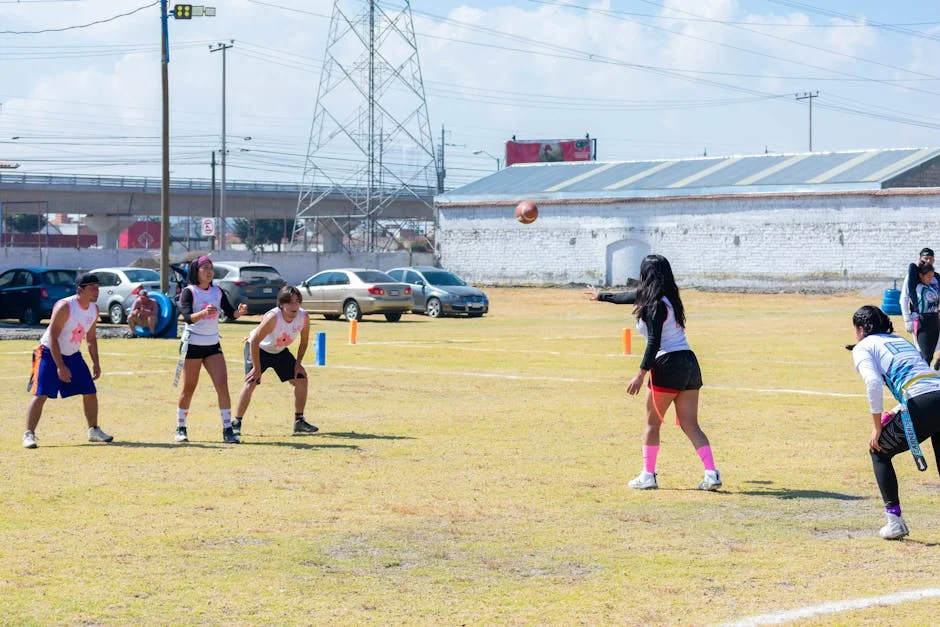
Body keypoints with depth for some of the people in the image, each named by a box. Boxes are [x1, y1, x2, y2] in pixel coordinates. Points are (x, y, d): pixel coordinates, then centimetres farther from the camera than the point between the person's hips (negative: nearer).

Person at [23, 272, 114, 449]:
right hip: (49, 354, -7)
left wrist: (96, 363, 5)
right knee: (40, 394, -14)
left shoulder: (94, 309, -2)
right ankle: (29, 434, -9)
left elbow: (91, 338, 12)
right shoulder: (64, 307, -25)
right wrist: (60, 367, -28)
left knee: (90, 392, 7)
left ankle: (93, 430, 22)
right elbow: (52, 337, -25)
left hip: (73, 355, 7)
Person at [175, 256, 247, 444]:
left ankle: (227, 429, -7)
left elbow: (230, 313, 1)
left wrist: (239, 312, -22)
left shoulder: (217, 292, 6)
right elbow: (187, 317, -24)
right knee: (189, 388, 4)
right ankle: (180, 428, 19)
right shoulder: (188, 292, -10)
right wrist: (204, 313, -43)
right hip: (193, 345, -4)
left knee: (222, 384, -7)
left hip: (213, 345, 4)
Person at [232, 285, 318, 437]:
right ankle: (236, 423, -10)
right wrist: (257, 368, -27)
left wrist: (297, 363, -5)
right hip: (258, 349, -6)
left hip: (280, 351, 6)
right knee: (250, 383, -19)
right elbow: (255, 341, -31)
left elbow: (304, 341, -1)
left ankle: (299, 422, 16)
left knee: (301, 379, 2)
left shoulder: (304, 317, -20)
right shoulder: (273, 317, -36)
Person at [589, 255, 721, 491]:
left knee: (652, 423, 6)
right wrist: (602, 296, 50)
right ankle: (712, 473, -8)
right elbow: (632, 296, 35)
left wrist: (640, 374, -20)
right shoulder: (667, 298, 18)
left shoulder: (654, 305, -9)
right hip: (689, 363, 8)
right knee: (690, 425, 4)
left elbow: (654, 342, -17)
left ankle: (648, 475, 10)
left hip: (667, 365, -8)